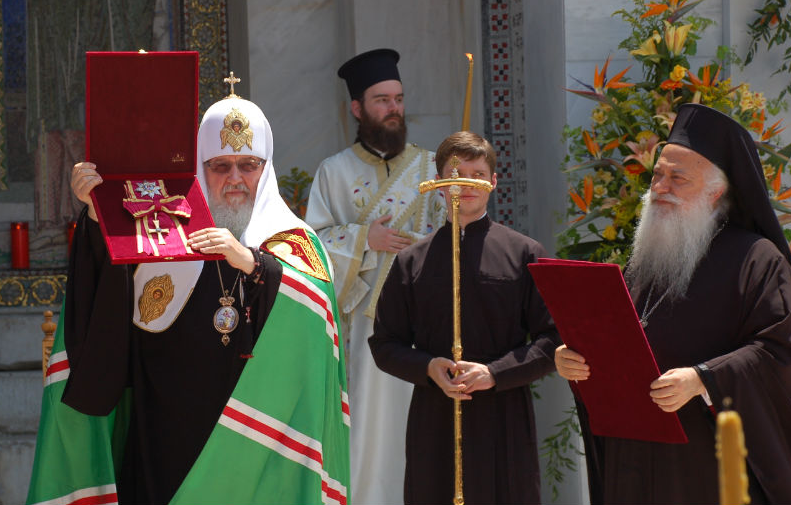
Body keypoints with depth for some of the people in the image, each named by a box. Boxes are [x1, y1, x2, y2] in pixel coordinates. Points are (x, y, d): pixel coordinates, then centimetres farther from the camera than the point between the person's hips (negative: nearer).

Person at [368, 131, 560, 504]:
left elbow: (553, 340, 1)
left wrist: (495, 373, -13)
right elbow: (385, 345, 10)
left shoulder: (525, 254, 5)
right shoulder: (411, 262, 10)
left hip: (504, 419, -1)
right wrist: (428, 367, -10)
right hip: (434, 420, 1)